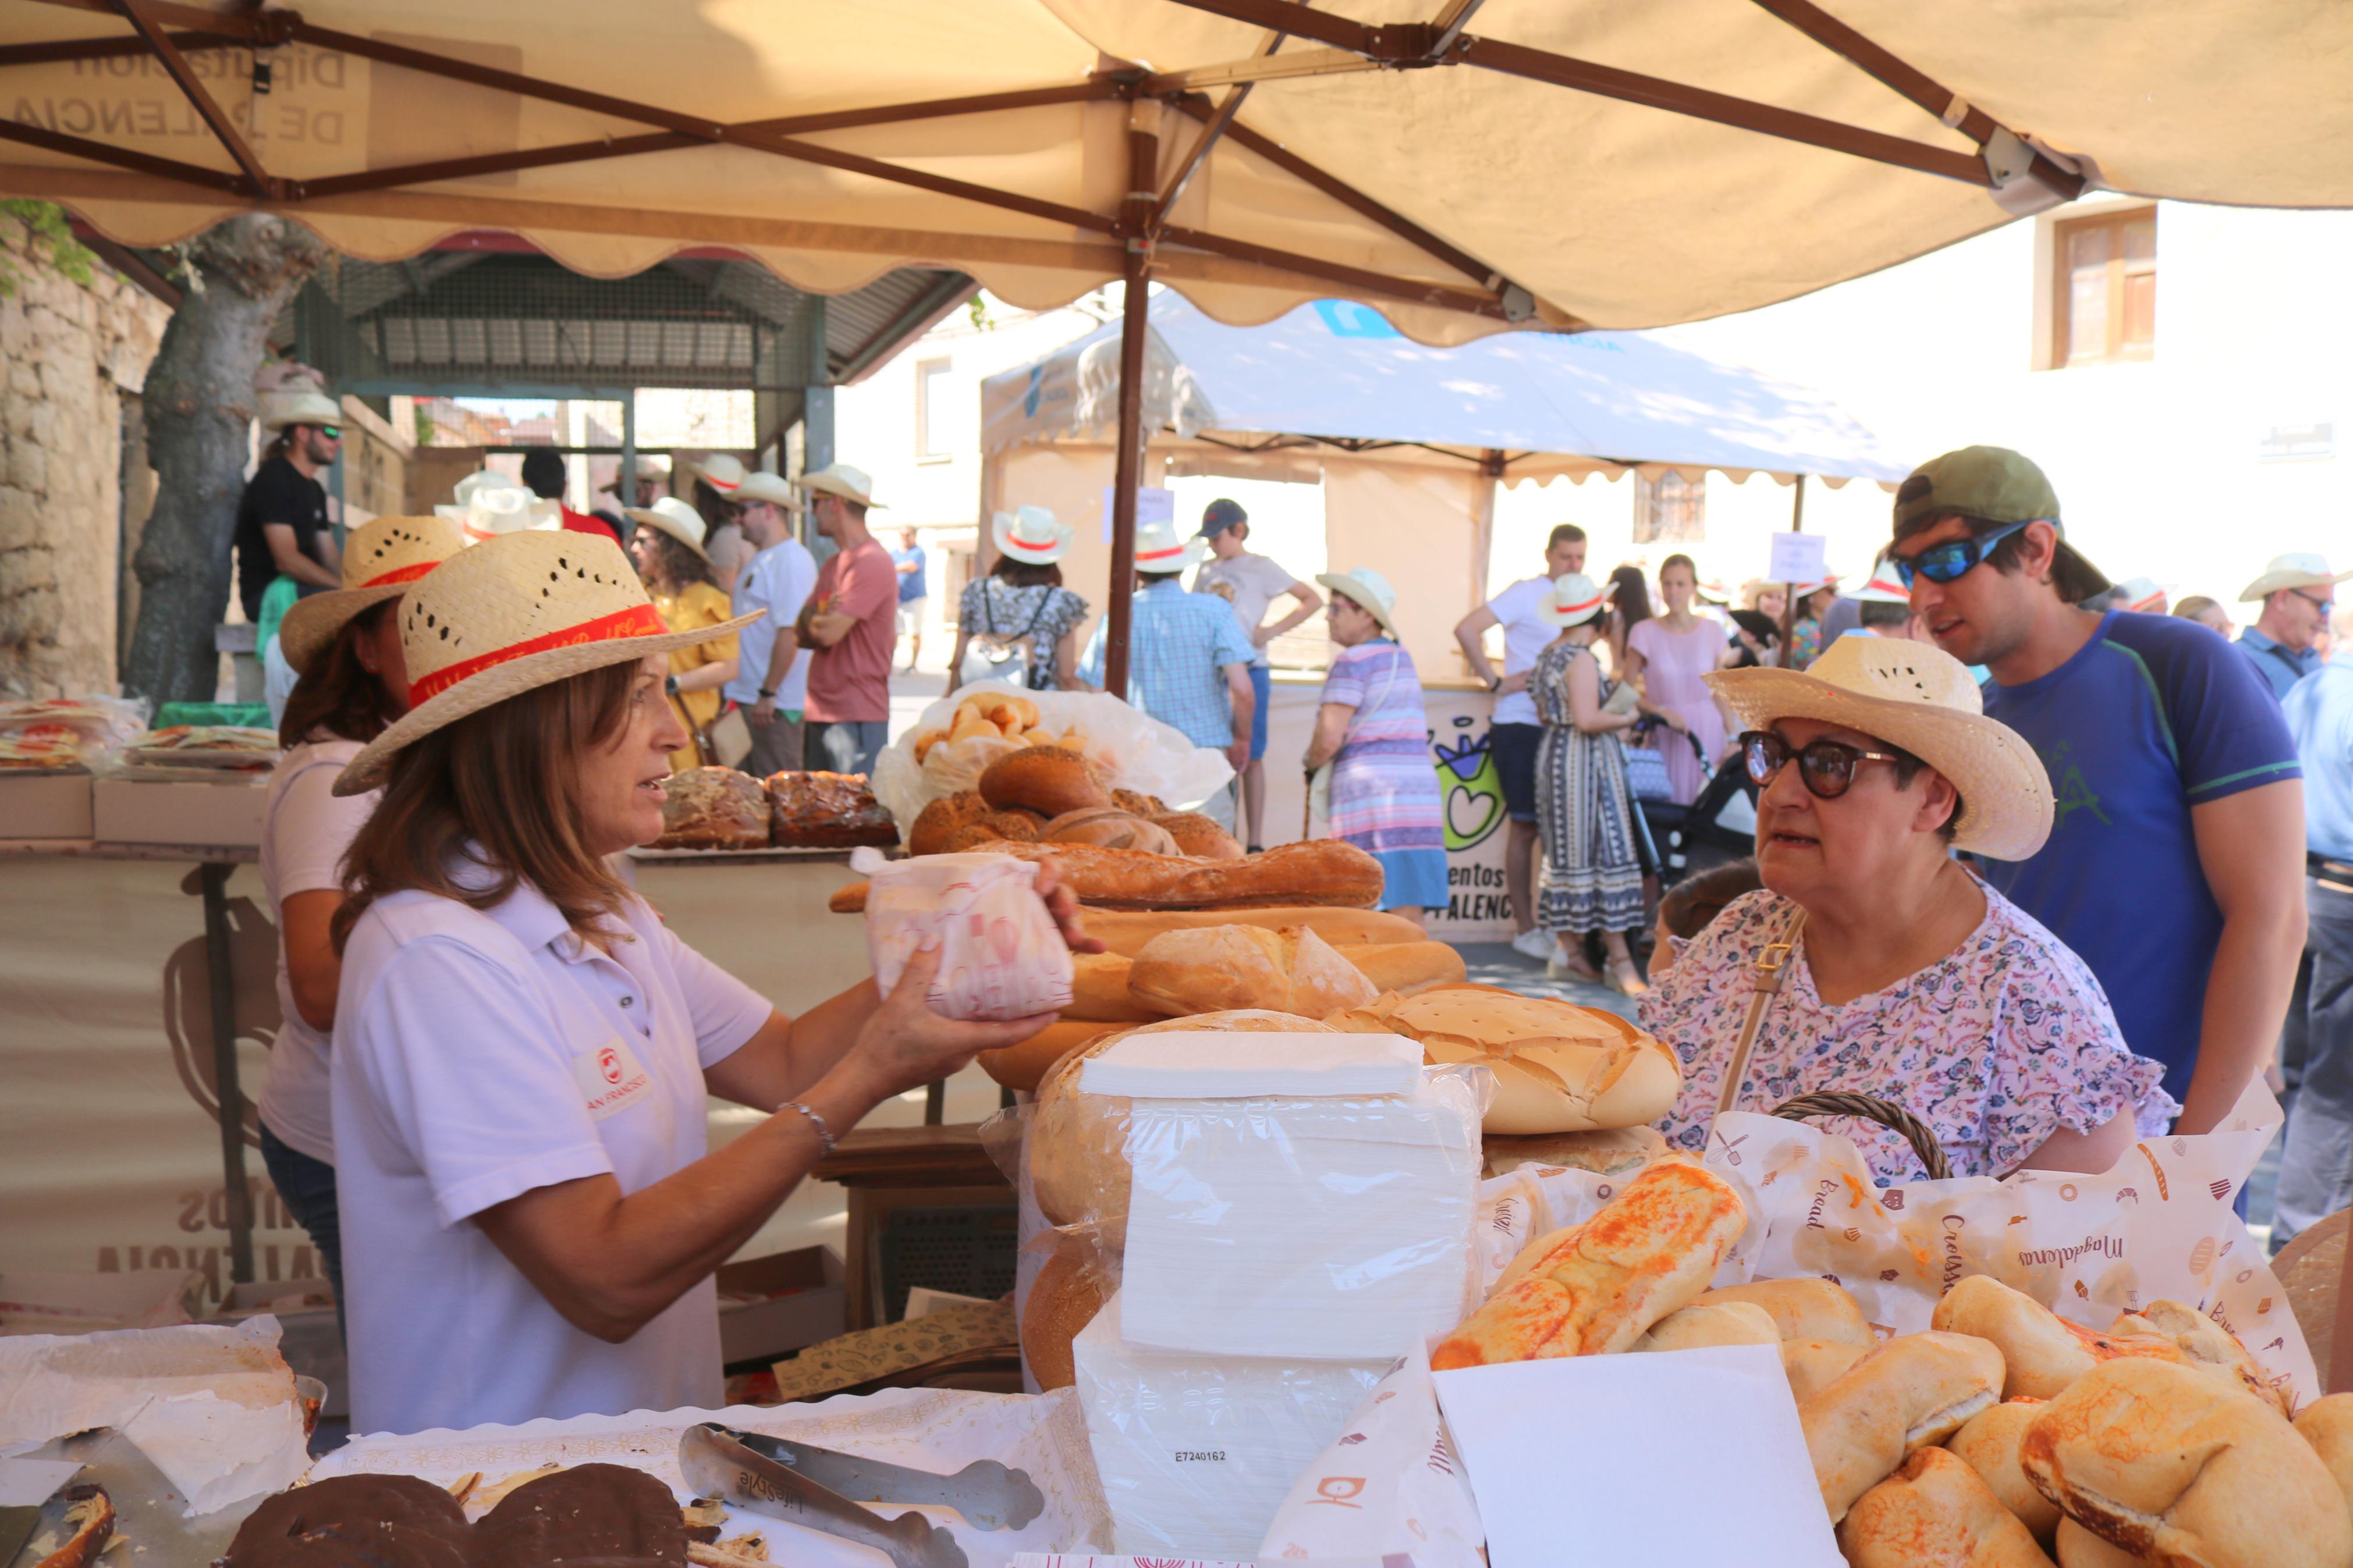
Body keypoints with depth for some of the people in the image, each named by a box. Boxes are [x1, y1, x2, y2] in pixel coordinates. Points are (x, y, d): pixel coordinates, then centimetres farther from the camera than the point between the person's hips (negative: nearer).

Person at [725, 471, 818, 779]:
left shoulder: (791, 560, -14)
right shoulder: (758, 560, 18)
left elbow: (791, 632, -21)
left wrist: (769, 693, -23)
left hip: (774, 705, -10)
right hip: (745, 697, 10)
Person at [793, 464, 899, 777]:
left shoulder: (873, 563, -13)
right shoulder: (833, 565, 18)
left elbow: (829, 633, -20)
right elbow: (801, 635, 13)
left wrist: (811, 620, 1)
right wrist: (822, 619, -7)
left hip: (857, 717, -9)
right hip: (819, 713, 9)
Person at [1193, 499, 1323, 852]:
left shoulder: (1260, 568, 1)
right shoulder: (1207, 571, 14)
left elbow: (1313, 600, 0)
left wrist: (1272, 631, -8)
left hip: (1249, 670, -4)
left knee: (1249, 756, -1)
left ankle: (1255, 843, 4)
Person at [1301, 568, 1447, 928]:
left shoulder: (1353, 661, -7)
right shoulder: (1402, 658, 18)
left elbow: (1329, 738, -15)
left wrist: (1312, 767, 4)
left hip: (1371, 794, -8)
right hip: (1420, 789, 8)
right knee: (1410, 919, 6)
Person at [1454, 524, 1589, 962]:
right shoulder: (1527, 594, -7)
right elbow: (1466, 629, -16)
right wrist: (1496, 682, -15)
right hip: (1521, 726, -6)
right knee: (1525, 825, -2)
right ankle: (1525, 928, 5)